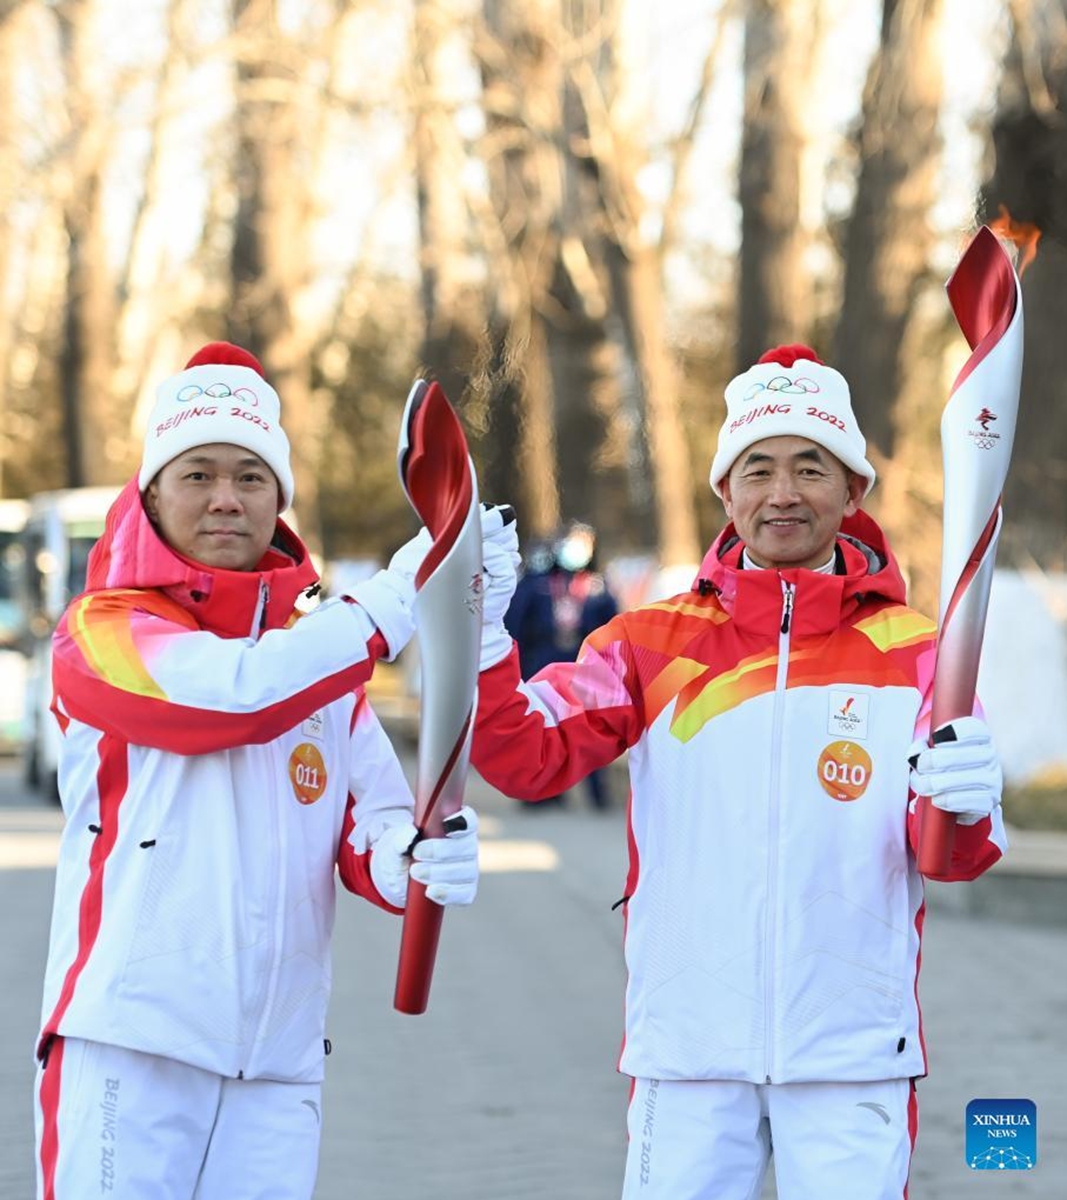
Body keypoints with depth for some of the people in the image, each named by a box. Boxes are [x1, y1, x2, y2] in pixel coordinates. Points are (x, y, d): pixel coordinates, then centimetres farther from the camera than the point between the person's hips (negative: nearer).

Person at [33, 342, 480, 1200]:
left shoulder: (319, 649, 16)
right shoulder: (103, 630, -1)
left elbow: (370, 825, 4)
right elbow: (236, 691, -20)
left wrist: (422, 859, -18)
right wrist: (395, 601, -18)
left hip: (279, 1056, 5)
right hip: (132, 1040, -5)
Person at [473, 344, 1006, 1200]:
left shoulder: (910, 652, 1)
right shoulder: (655, 643, 6)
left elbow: (953, 854, -4)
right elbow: (531, 758, -6)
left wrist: (962, 807, -28)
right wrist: (479, 639, -23)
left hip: (851, 1054, -1)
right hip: (688, 1048, 1)